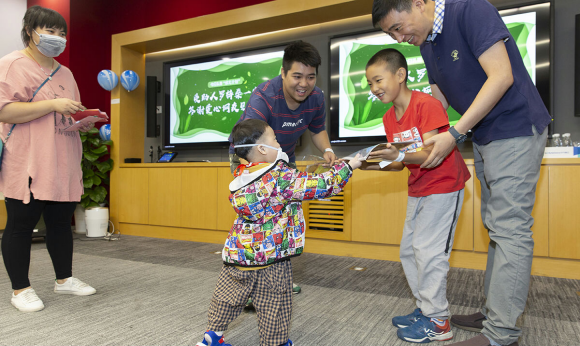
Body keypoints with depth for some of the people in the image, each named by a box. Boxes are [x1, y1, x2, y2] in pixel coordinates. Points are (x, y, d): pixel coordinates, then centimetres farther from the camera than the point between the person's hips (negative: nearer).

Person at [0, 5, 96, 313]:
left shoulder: (65, 73, 20)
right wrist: (53, 104, -19)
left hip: (63, 165, 7)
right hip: (27, 166, -6)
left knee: (61, 222, 11)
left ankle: (64, 279, 24)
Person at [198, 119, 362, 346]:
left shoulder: (240, 178, 2)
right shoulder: (283, 178, -18)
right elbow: (321, 186, -16)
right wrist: (348, 166, -5)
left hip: (237, 253, 7)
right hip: (270, 260, -6)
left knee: (227, 297, 23)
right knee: (274, 308, 13)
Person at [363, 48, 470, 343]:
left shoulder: (427, 104, -20)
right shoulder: (389, 117, 4)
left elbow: (433, 154, -27)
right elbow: (399, 163, 3)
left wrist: (399, 155, -42)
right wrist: (376, 164, -14)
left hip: (443, 186, -9)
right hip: (417, 189, 9)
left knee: (428, 250, -8)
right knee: (408, 250, 11)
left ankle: (437, 321, 7)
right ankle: (425, 308, 26)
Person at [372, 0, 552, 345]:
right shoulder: (427, 44, 10)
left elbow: (501, 77, -23)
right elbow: (438, 101, 13)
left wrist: (454, 134, -24)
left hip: (515, 129, -9)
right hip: (484, 137, 9)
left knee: (510, 228, -8)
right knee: (496, 226, 12)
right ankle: (495, 311, 24)